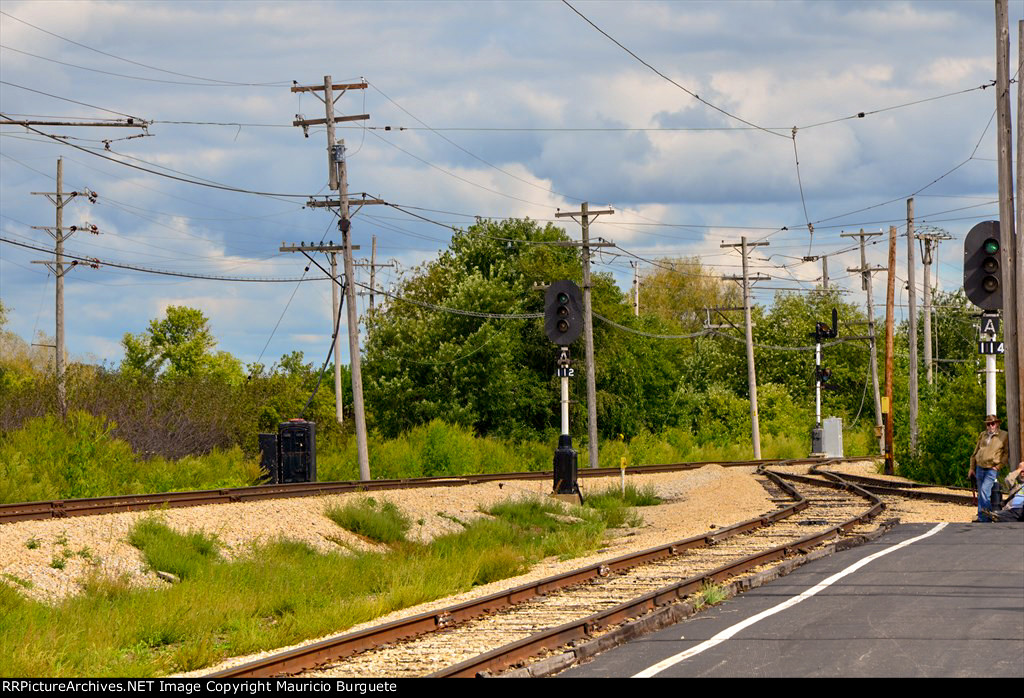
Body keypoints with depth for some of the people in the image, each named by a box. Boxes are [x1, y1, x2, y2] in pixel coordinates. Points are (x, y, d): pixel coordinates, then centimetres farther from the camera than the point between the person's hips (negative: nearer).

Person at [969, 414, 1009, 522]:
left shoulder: (1004, 436, -1)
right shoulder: (983, 435, 13)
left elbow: (1007, 453, -1)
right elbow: (975, 452, 18)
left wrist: (998, 466, -9)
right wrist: (972, 468, 15)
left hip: (992, 469, -6)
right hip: (980, 467, 6)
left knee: (984, 491, -19)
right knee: (980, 494, 9)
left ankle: (983, 517, -18)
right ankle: (981, 516, 17)